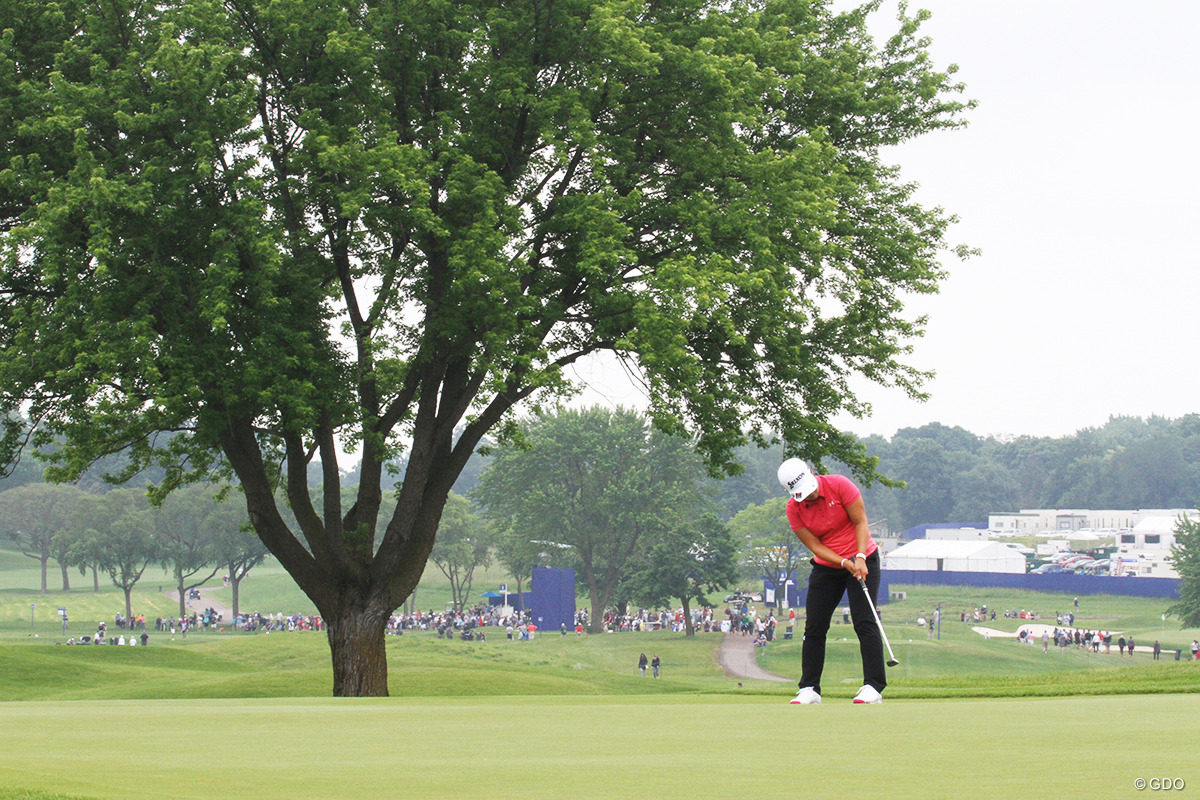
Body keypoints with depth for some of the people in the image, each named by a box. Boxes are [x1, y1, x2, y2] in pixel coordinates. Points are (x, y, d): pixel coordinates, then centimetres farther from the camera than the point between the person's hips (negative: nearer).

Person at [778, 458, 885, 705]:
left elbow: (861, 522, -11)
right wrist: (844, 563, -22)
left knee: (865, 622, -13)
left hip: (862, 559, -3)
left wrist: (860, 557, -22)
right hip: (826, 566, 3)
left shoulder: (839, 485, -16)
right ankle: (809, 689, 5)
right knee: (814, 627, -2)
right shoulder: (793, 509, -9)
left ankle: (873, 687, -13)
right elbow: (814, 545, -8)